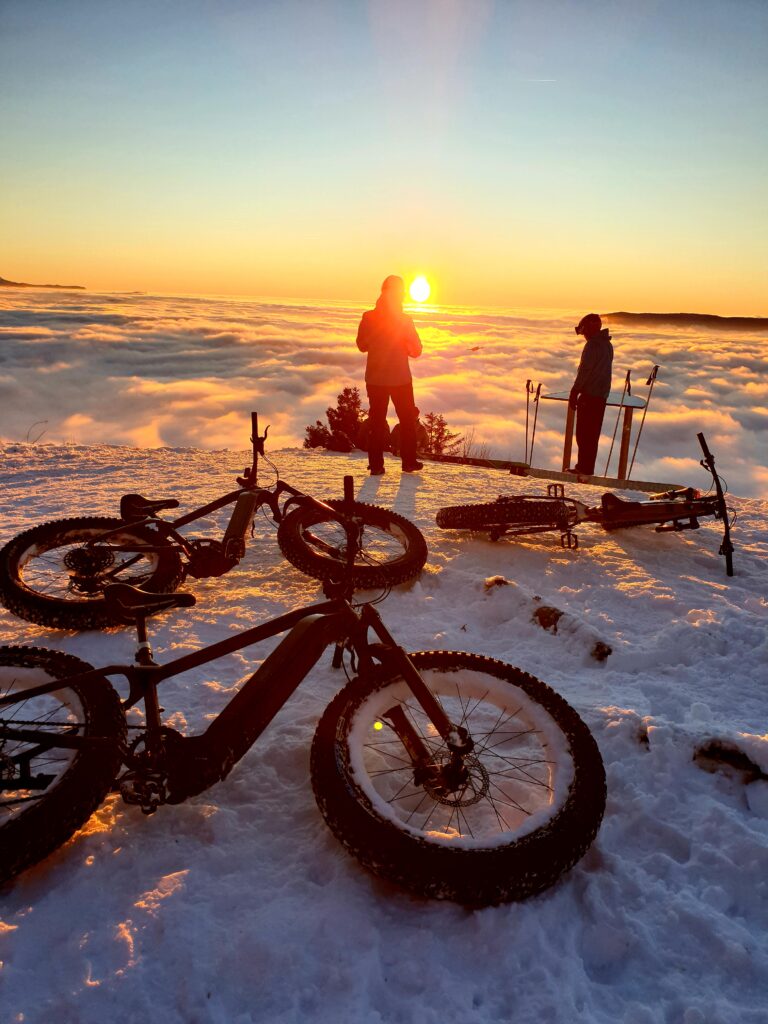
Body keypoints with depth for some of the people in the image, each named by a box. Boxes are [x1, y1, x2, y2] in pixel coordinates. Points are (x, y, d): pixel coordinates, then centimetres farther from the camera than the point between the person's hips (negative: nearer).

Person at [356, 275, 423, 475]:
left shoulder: (369, 318, -6)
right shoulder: (404, 320, -12)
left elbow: (362, 346, 6)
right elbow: (416, 351, -6)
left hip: (375, 378, 2)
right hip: (400, 378, -2)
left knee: (376, 421, 10)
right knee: (407, 420, 14)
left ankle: (376, 465, 8)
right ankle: (409, 462, 18)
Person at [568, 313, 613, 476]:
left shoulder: (592, 345, -14)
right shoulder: (607, 345, 14)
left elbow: (584, 371, -17)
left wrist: (574, 393, -12)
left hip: (589, 395, -9)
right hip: (602, 395, 9)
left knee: (584, 433, -3)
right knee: (593, 433, 12)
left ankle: (584, 468, 0)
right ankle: (586, 468, 18)